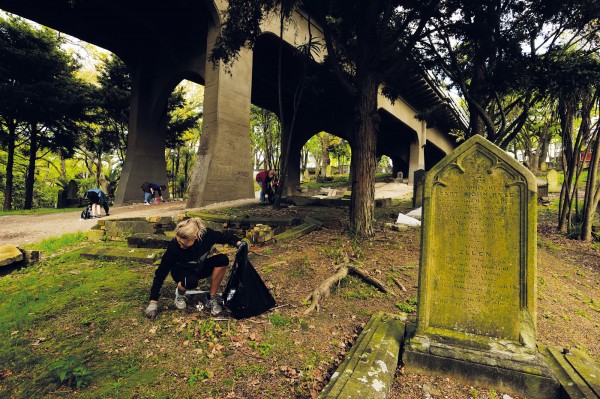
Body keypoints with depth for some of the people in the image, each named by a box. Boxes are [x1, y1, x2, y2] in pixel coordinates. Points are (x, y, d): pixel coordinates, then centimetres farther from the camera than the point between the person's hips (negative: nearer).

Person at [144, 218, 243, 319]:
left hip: (200, 268, 3)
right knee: (191, 282, -39)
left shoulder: (207, 235, -30)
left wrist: (238, 242, -27)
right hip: (182, 271, -2)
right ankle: (180, 293, 1)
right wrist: (153, 301, -24)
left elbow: (225, 236, -9)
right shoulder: (174, 247, -33)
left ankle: (211, 299, -12)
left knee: (222, 259, -28)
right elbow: (161, 273, -25)